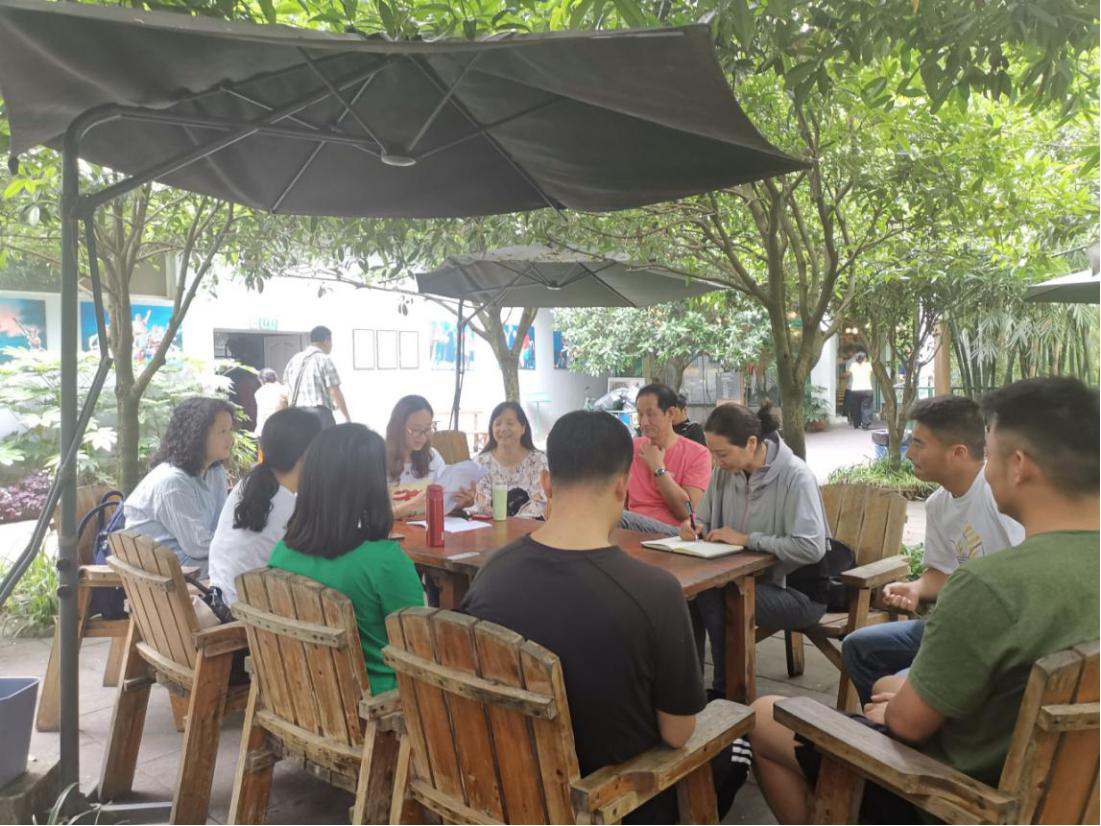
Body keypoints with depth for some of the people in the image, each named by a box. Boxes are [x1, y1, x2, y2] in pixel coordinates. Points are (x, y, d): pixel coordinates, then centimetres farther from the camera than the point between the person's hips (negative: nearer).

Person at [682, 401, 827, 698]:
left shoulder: (796, 476, -19)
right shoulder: (725, 471, 0)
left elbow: (811, 548, -28)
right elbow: (706, 519, 12)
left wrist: (746, 539, -24)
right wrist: (696, 527, -12)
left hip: (797, 590, -6)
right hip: (748, 576, 6)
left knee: (712, 598, -29)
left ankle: (728, 693, -7)